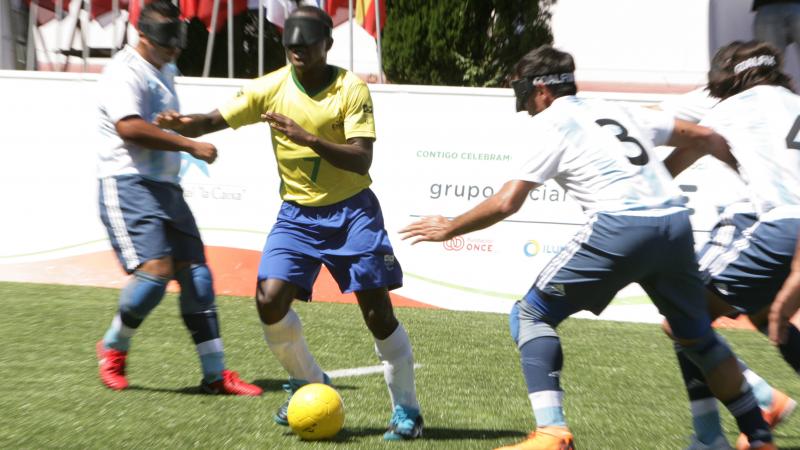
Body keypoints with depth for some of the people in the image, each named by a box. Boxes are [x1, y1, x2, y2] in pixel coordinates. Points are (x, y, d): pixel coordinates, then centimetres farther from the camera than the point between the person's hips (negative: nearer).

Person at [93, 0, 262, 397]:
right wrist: (190, 146, -23)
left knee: (196, 274, 3)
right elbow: (129, 127, -25)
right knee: (156, 271, -20)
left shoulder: (164, 72, 20)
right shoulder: (124, 71, -10)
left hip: (166, 187, 9)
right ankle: (113, 347, 6)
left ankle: (215, 374, 7)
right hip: (128, 185, -9)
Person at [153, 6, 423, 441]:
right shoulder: (271, 87, -2)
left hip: (351, 210, -3)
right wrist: (185, 124, -26)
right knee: (270, 300, -12)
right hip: (297, 214, 3)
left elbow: (361, 160, -18)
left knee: (377, 310, -5)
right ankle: (309, 383, 14)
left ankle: (406, 410, 14)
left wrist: (308, 137, -31)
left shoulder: (351, 88, -11)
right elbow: (217, 119, -3)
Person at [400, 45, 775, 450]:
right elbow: (704, 137, 27)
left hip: (620, 225, -7)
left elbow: (506, 203, 1)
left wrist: (449, 228, 14)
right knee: (696, 334, 26)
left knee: (530, 315, 5)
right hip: (675, 222, 7)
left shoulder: (550, 124, 8)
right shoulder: (619, 111, 24)